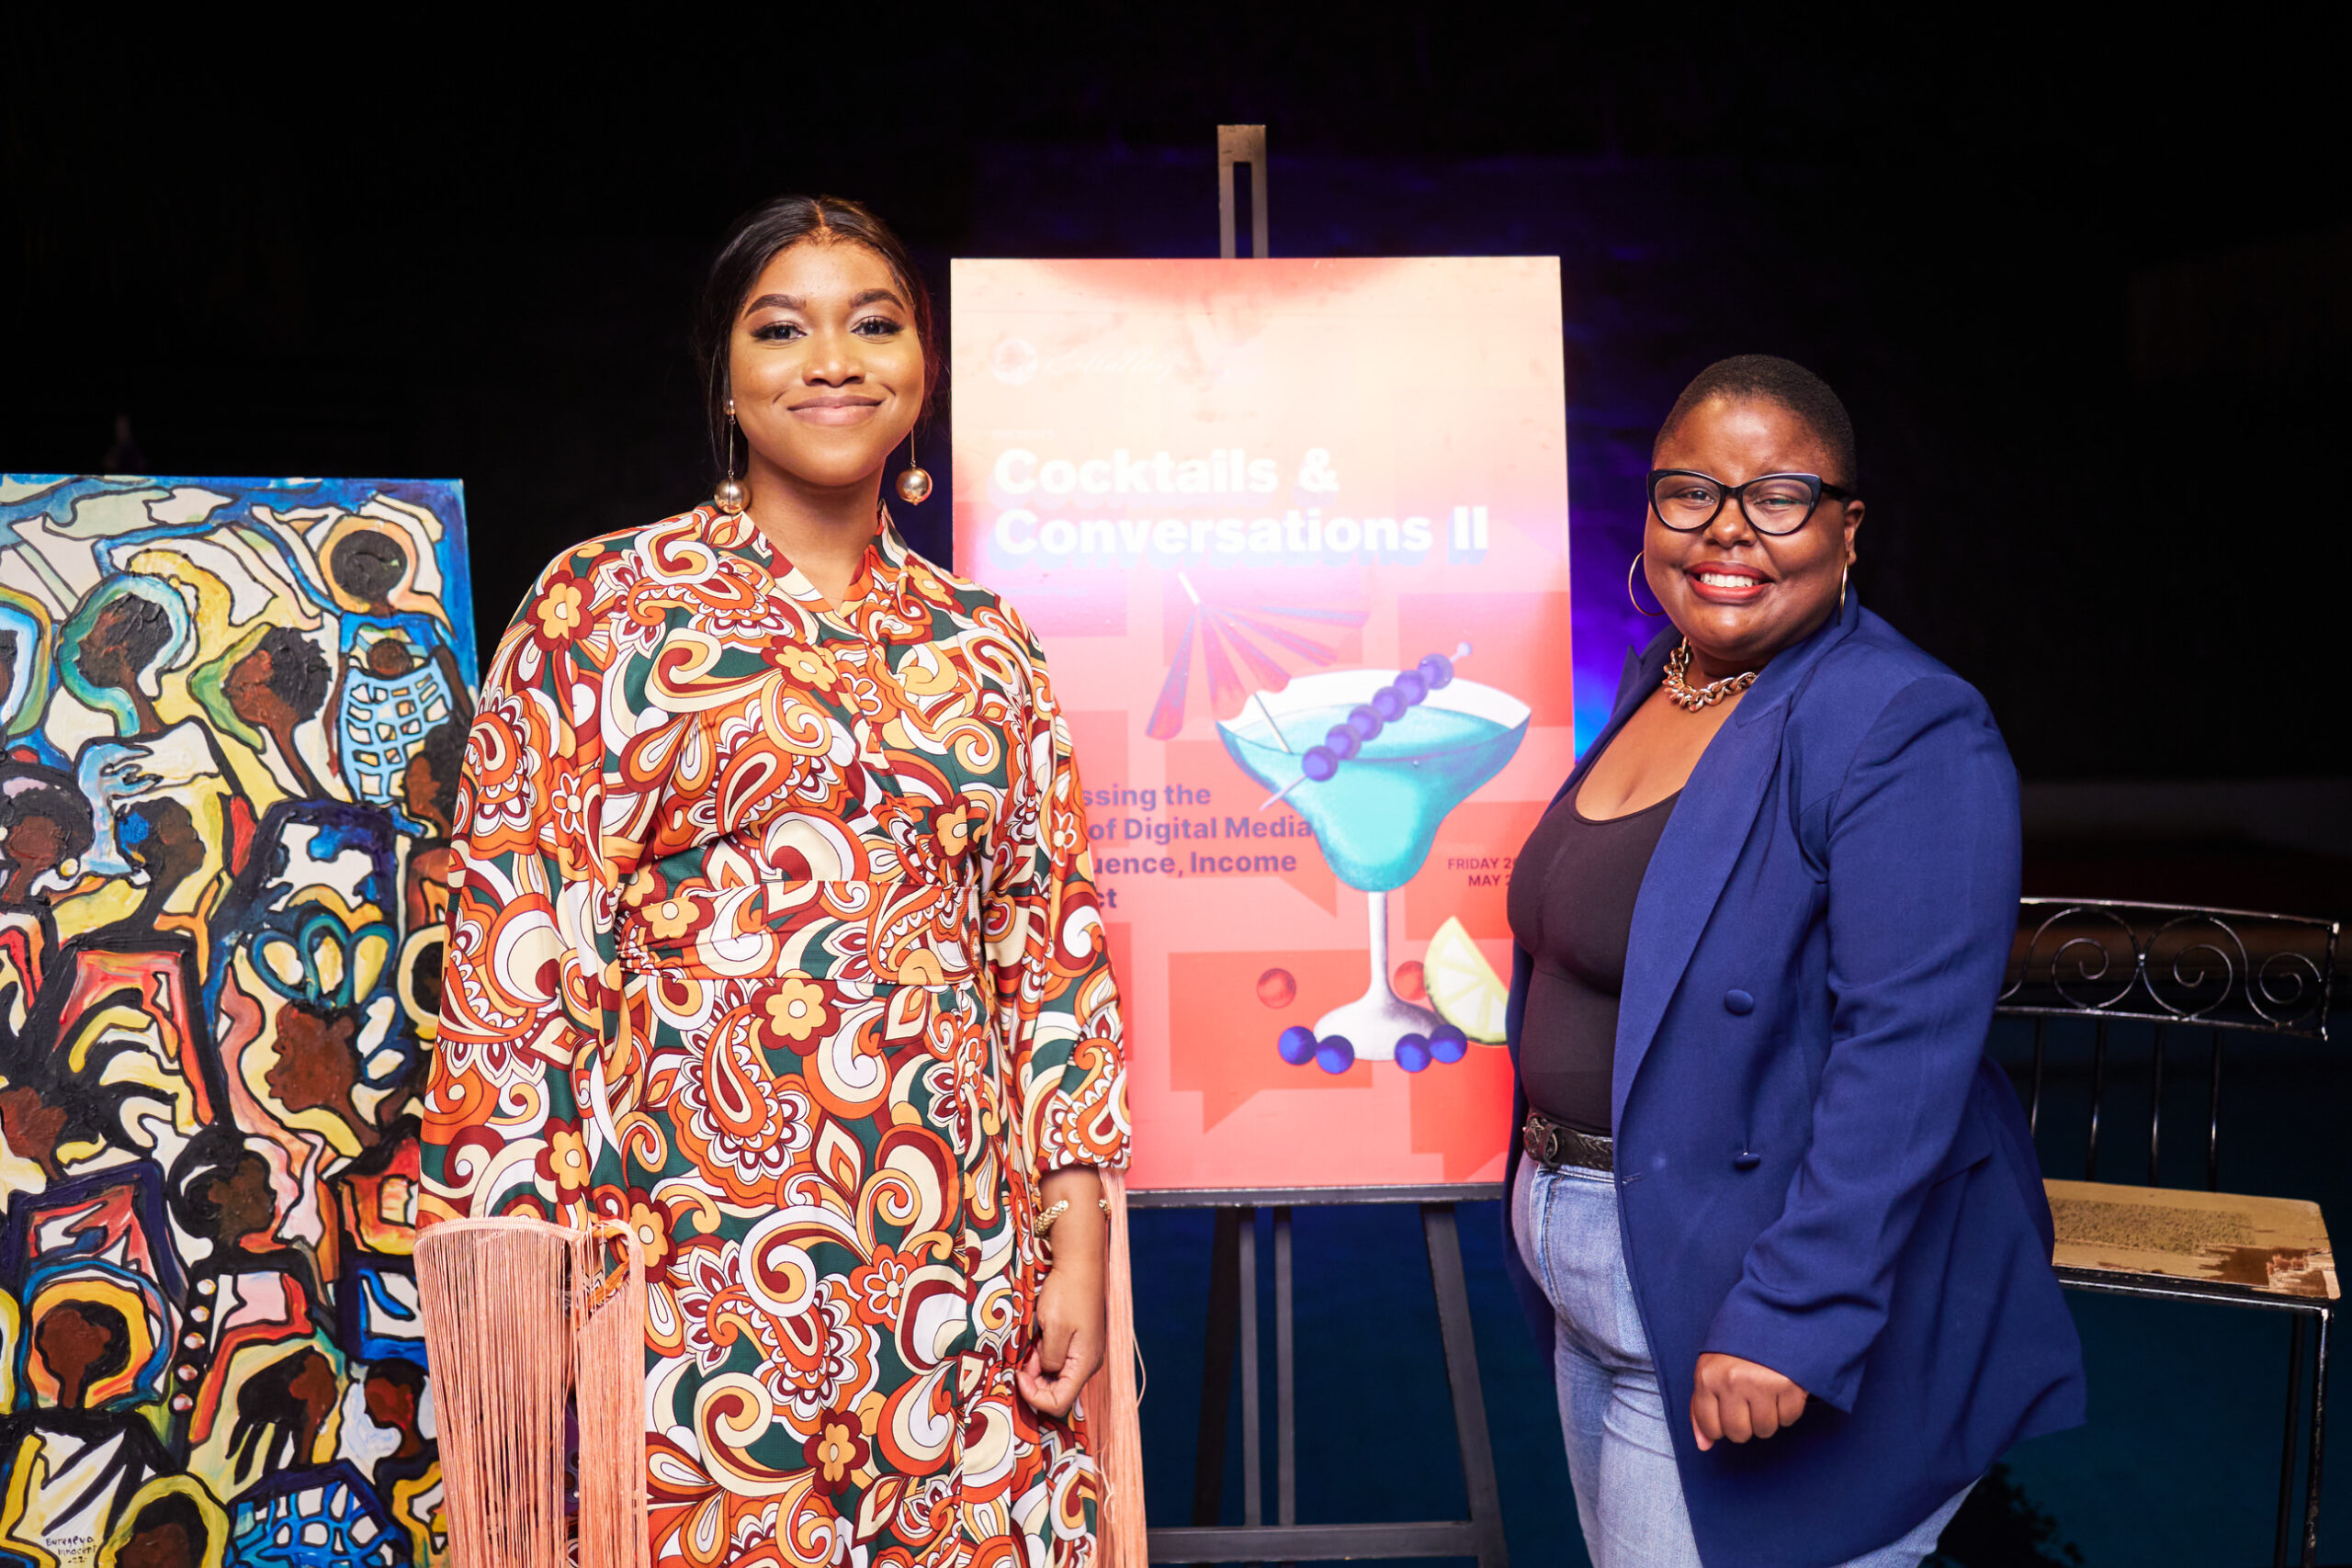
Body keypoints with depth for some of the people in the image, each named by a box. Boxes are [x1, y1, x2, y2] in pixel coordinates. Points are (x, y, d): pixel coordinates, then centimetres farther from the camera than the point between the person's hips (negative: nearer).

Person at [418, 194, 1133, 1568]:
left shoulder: (985, 643, 11)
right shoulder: (603, 607, 0)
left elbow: (1055, 948, 10)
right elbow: (514, 942, -3)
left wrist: (1076, 1245, 3)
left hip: (961, 1277, 4)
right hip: (683, 1261, -3)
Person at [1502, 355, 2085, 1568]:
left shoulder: (1906, 735, -19)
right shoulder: (1654, 688, 8)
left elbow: (1907, 1056, -25)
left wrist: (1787, 1321, -28)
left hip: (1737, 1297, -8)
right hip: (1594, 1284, 8)